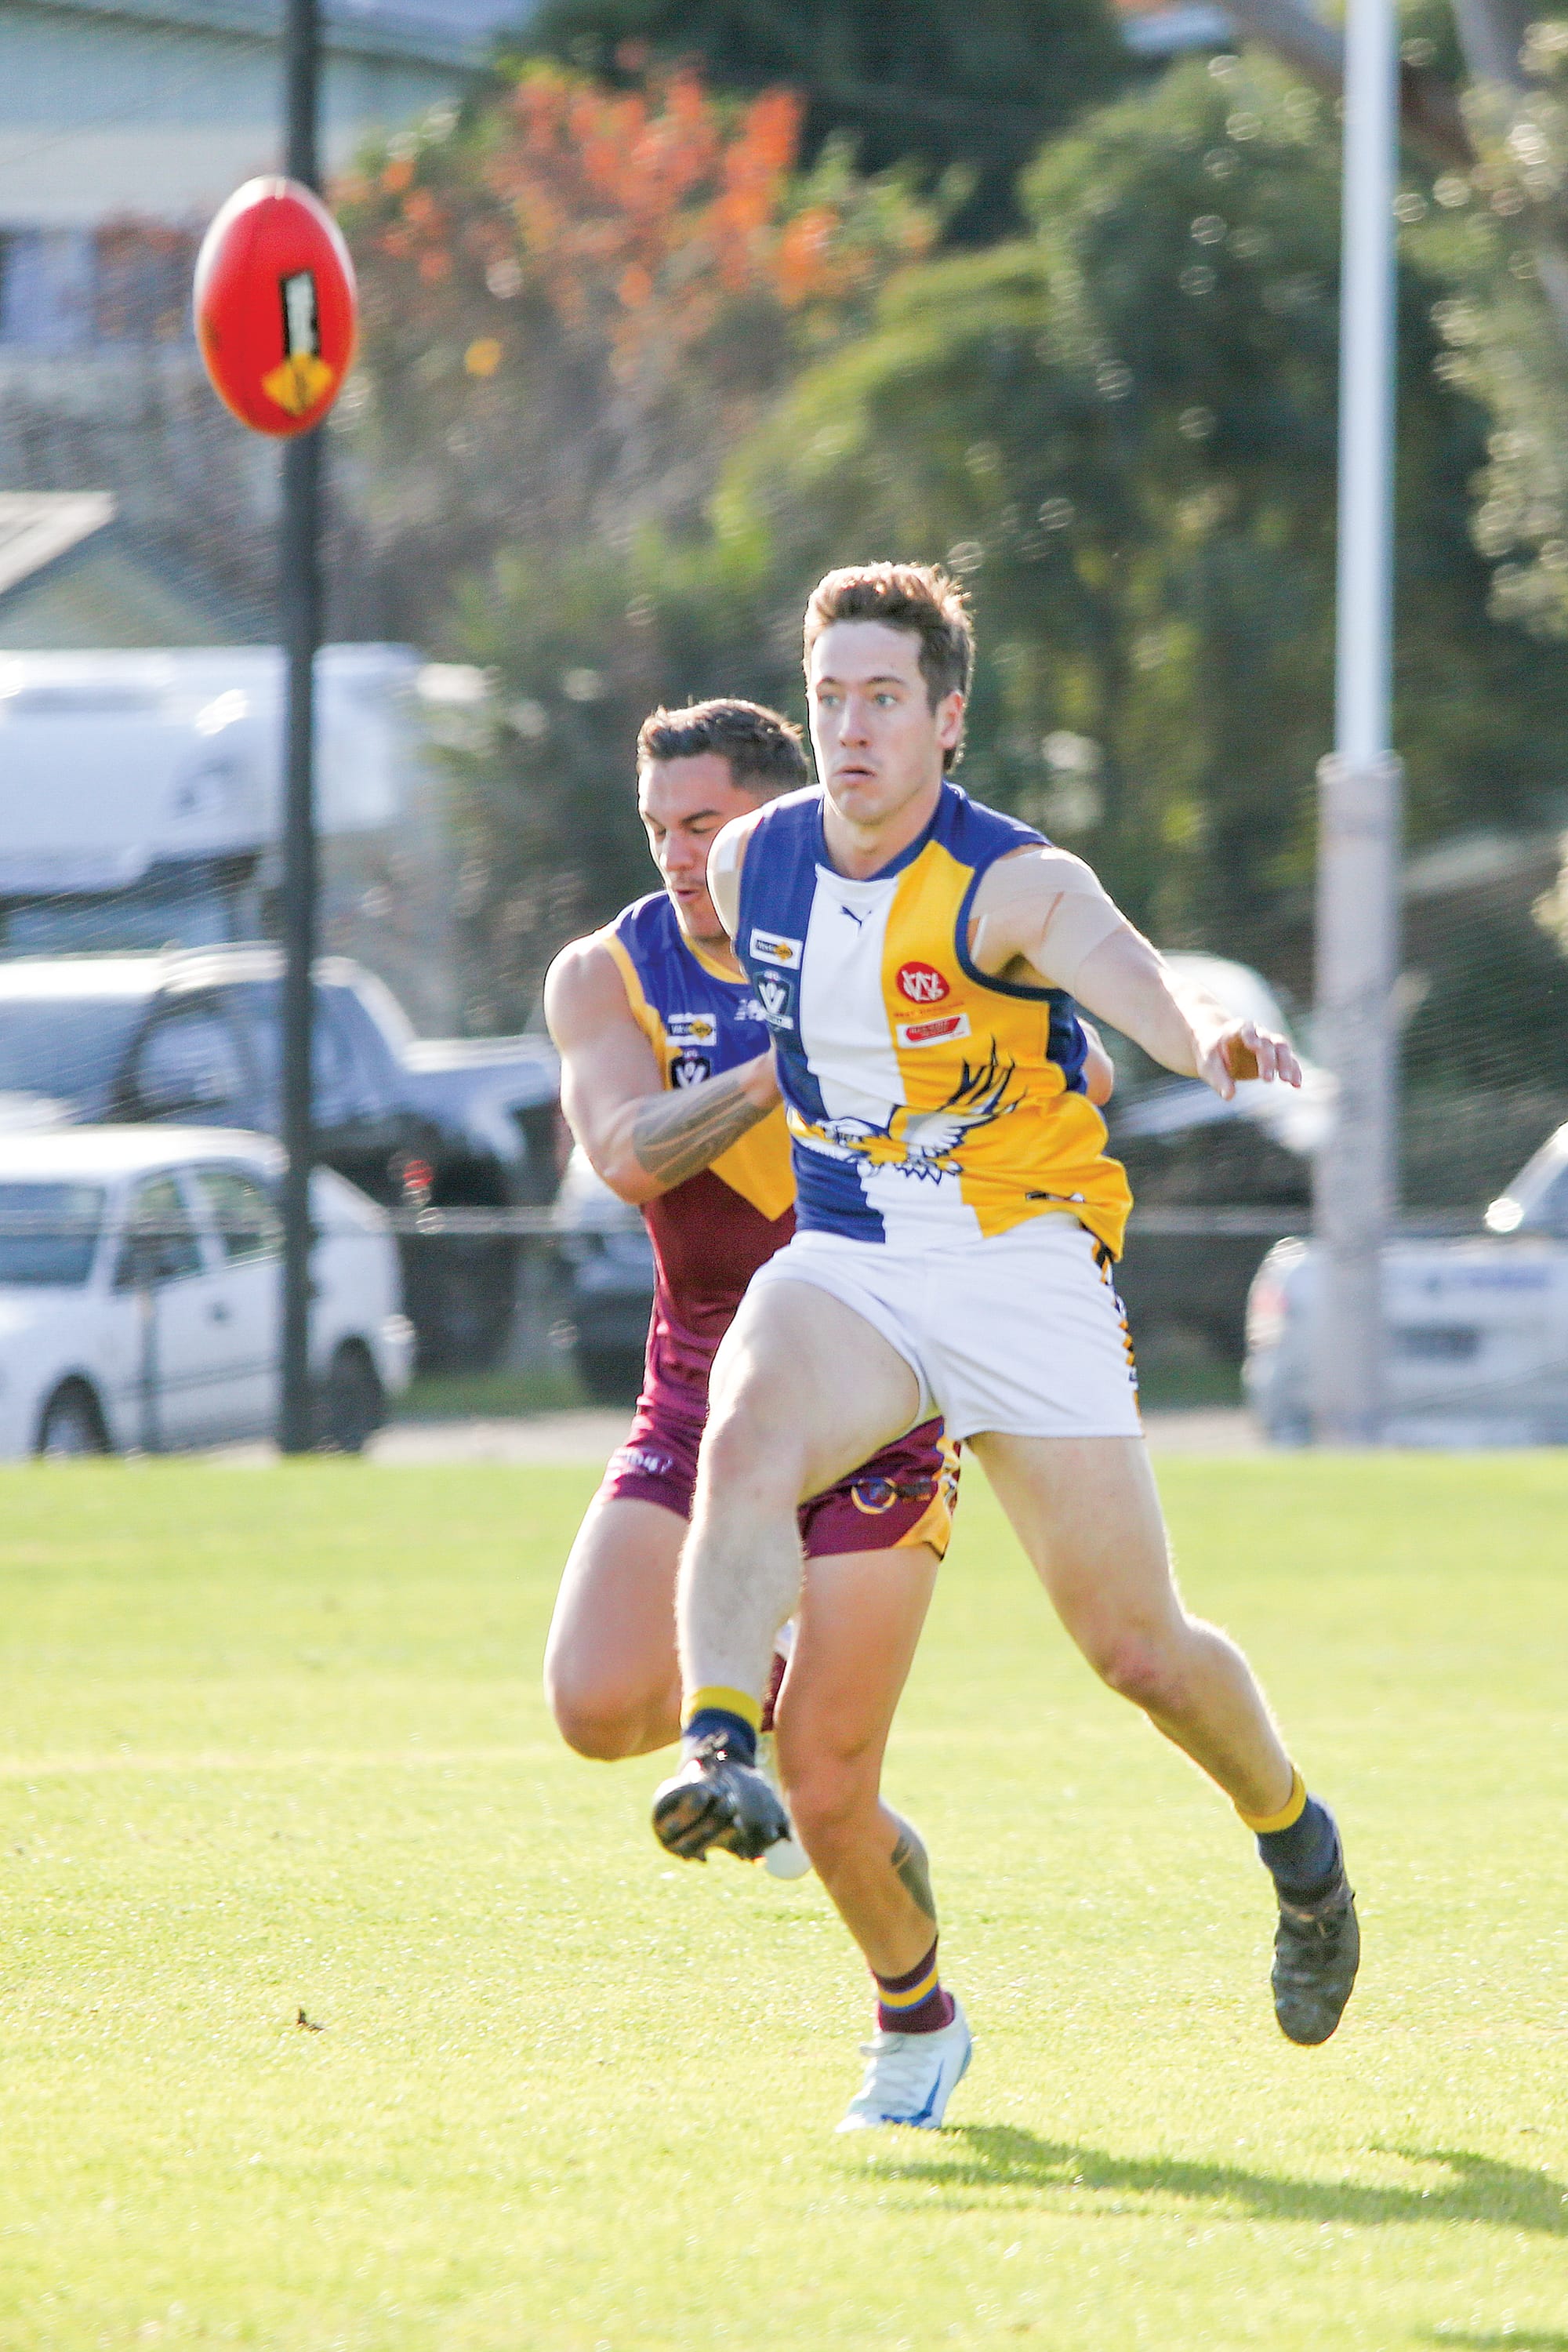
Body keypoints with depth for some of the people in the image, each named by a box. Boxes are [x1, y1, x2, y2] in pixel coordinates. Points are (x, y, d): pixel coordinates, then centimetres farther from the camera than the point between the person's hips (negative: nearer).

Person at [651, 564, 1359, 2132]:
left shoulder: (1014, 886, -17)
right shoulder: (750, 866, -1)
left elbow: (1141, 988, -37)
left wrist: (1215, 1040, -58)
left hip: (1020, 1267, -3)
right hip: (839, 1262, 3)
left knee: (1135, 1648, 2)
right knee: (746, 1441, -33)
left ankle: (1293, 1840, 30)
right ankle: (718, 1750, -47)